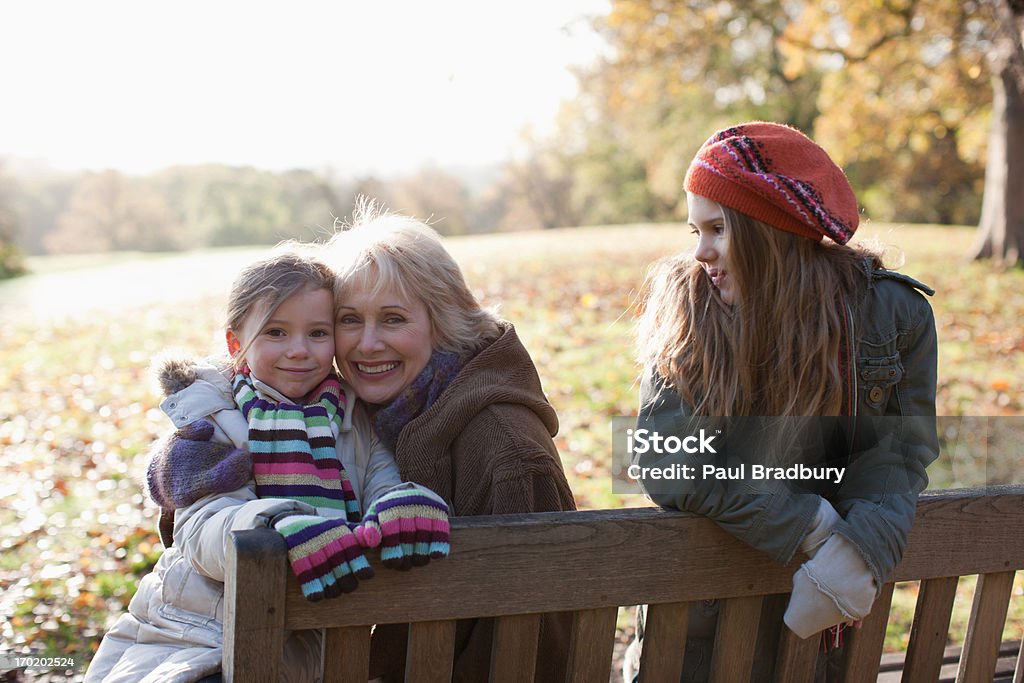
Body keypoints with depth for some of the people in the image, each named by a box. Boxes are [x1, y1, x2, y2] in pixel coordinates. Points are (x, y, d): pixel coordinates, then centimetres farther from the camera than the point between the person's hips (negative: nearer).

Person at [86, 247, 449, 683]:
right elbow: (204, 528, -13)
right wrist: (279, 530, -33)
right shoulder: (210, 417, 0)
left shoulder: (354, 420, 9)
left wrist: (406, 503, -28)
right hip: (198, 633, -4)